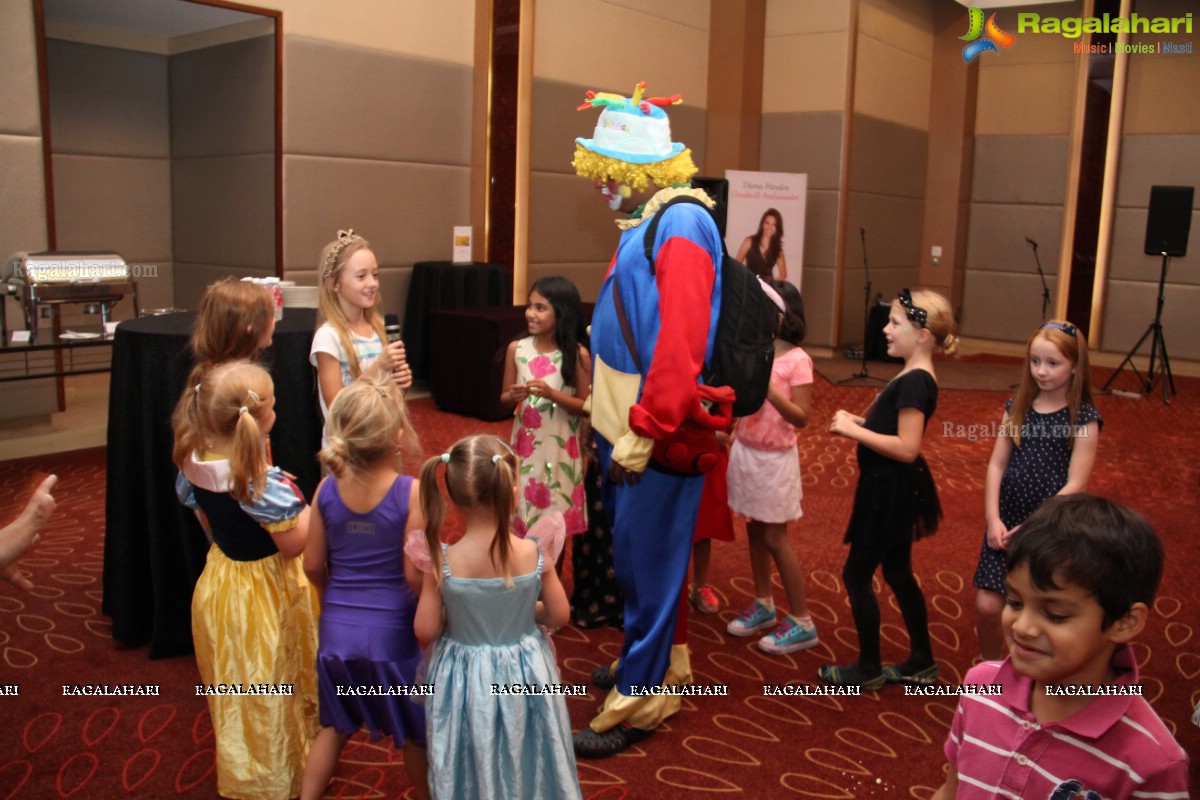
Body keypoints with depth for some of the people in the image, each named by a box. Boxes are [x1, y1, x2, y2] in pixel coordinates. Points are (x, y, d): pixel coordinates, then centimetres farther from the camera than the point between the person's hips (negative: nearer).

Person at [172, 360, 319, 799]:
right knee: (267, 697, 14)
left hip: (218, 582, 7)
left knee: (235, 691, 28)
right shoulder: (263, 482, -34)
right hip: (263, 593, -7)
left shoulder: (195, 463, -12)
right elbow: (293, 543, -26)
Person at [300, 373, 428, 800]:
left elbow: (313, 565, 1)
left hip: (337, 630, 4)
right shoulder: (411, 492, -19)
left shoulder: (327, 489, -6)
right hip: (392, 634, -3)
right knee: (414, 731, 21)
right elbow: (414, 576, -19)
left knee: (335, 725, 26)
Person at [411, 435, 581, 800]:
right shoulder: (533, 554, -19)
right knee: (525, 765, 25)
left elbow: (426, 633, -12)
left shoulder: (443, 562, -21)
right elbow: (559, 616, -7)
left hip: (465, 681, -1)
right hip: (524, 674, 1)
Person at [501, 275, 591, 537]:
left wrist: (551, 393, -22)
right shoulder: (516, 348, -2)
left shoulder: (577, 354, -10)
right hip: (526, 443, 3)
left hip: (560, 447, -2)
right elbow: (503, 398, 7)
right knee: (522, 516, 10)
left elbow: (585, 406, -8)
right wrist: (513, 396, -16)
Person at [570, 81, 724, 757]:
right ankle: (662, 660, 39)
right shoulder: (644, 223, 13)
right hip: (626, 425, 9)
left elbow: (681, 342, -25)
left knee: (648, 557, 1)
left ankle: (640, 700, 15)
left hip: (656, 432, -9)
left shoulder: (681, 225, -17)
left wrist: (644, 433, -24)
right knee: (637, 550, 20)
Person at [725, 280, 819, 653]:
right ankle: (763, 605, 30)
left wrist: (769, 389, -26)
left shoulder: (797, 360, -15)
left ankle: (802, 622, 12)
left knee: (774, 538, 0)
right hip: (744, 451, 6)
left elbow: (801, 417, -16)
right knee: (755, 531, 14)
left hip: (774, 458, -6)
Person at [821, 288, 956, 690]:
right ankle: (921, 663, 31)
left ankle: (869, 669, 15)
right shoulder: (913, 377, 10)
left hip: (893, 491, -10)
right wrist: (856, 421, 2)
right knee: (898, 573, 19)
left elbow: (906, 447, -27)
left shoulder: (915, 382, -22)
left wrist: (852, 430, -22)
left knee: (856, 574, 1)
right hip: (891, 489, 10)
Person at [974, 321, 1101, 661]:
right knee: (987, 607, 3)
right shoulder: (1018, 407, 3)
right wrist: (993, 519, -8)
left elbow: (1075, 485, -13)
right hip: (1006, 521, 4)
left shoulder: (1084, 418, -10)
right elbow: (997, 464, 2)